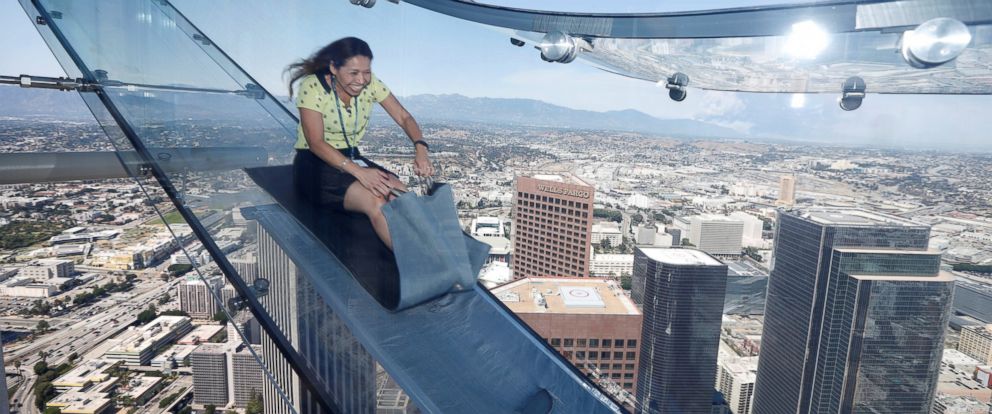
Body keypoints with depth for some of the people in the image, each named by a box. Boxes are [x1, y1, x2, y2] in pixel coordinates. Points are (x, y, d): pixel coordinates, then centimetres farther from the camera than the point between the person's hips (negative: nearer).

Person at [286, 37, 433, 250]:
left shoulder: (371, 84, -4)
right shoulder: (312, 87, -16)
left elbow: (404, 118, -4)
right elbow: (315, 143, -22)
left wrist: (421, 148, -25)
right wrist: (358, 171, -36)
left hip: (352, 158, 5)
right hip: (315, 164, -5)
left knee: (403, 196, -26)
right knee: (375, 201, -33)